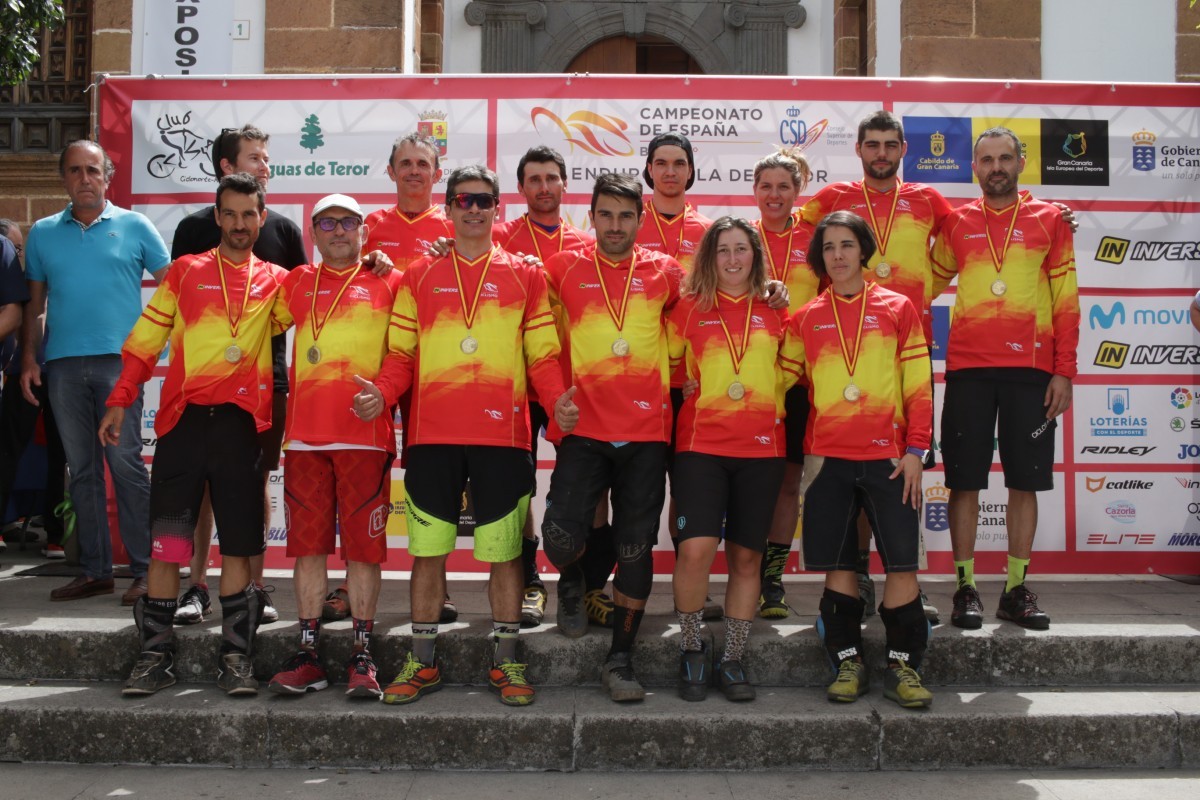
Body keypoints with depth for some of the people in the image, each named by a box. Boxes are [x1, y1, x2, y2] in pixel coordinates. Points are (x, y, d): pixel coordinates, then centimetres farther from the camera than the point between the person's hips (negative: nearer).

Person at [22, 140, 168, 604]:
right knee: (82, 470, 8)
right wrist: (29, 359, 7)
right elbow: (34, 304, 16)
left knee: (125, 463, -7)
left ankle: (145, 570, -2)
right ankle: (94, 570, 15)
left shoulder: (134, 227, 5)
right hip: (63, 365, 4)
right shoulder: (42, 233, 14)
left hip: (118, 360, -4)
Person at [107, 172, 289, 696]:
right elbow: (145, 340, 11)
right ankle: (155, 654, 13)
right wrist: (120, 401, 6)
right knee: (166, 539, 1)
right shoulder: (184, 271, 11)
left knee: (237, 544, 3)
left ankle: (236, 655, 13)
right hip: (183, 418, 0)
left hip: (241, 421, 0)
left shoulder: (275, 281, 12)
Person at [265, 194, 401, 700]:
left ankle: (362, 657, 9)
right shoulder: (297, 284, 17)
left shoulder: (387, 283, 9)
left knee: (363, 545, 0)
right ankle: (307, 655, 13)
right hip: (304, 434, 3)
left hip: (365, 434, -2)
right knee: (307, 544, 5)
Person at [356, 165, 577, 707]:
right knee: (428, 550, 6)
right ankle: (422, 663, 19)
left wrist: (557, 399, -12)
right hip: (431, 436, 1)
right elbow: (401, 353, 9)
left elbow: (542, 354, 6)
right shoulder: (419, 277, 12)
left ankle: (506, 663, 17)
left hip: (503, 436, -1)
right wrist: (382, 393, -9)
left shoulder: (525, 276, 10)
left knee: (504, 551, 5)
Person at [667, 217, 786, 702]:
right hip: (701, 444, -2)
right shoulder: (689, 307, 4)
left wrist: (769, 406, 7)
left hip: (761, 447, 2)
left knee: (746, 556, 6)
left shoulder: (773, 311, 10)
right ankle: (691, 652, 6)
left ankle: (733, 661, 19)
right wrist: (698, 392, 2)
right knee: (696, 548, -15)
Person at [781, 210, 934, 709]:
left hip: (887, 456, -1)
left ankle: (903, 666, 9)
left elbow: (919, 386, 3)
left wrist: (916, 449, -4)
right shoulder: (806, 319, 10)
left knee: (901, 561, -4)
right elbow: (782, 380, 10)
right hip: (827, 457, 1)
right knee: (837, 563, 3)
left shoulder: (897, 308, 6)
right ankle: (848, 664, 15)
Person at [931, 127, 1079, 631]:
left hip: (1031, 368, 0)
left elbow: (1066, 301, 6)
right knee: (964, 479, 1)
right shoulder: (955, 223, 10)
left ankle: (1016, 590, 15)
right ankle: (966, 588, 10)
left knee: (1025, 480, 4)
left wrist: (1064, 371, -1)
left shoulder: (1050, 221, 8)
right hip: (968, 367, 0)